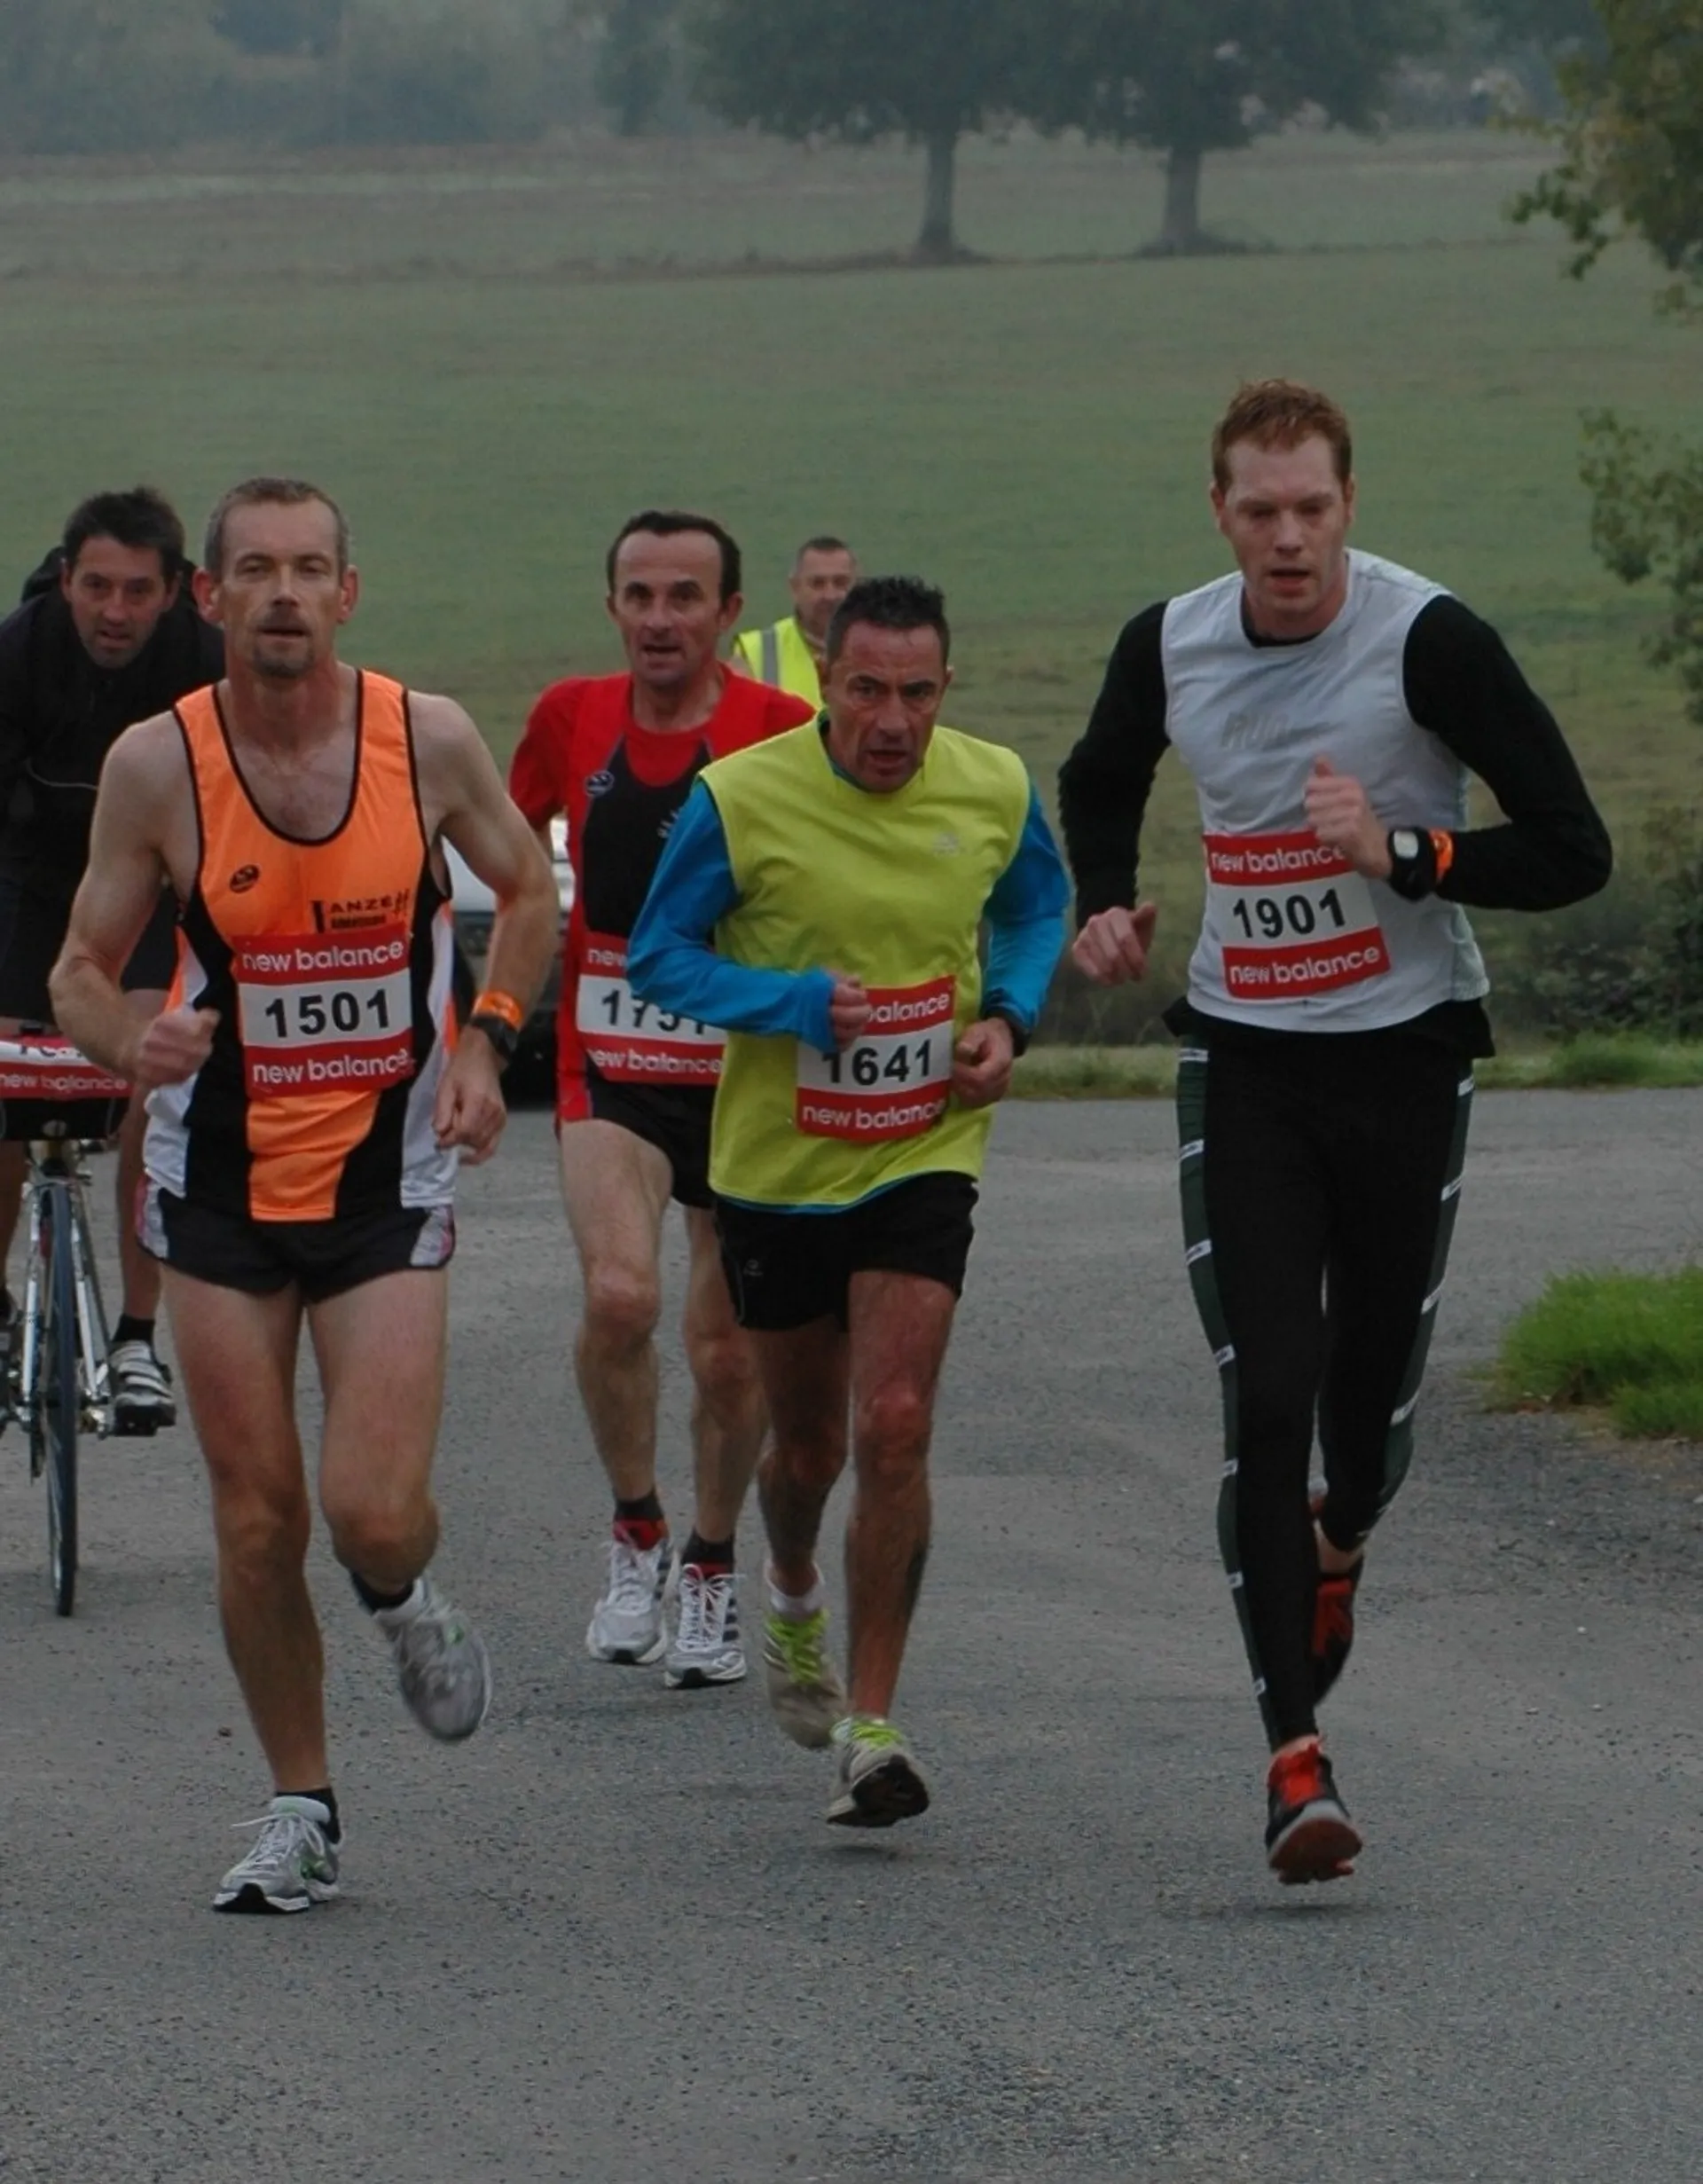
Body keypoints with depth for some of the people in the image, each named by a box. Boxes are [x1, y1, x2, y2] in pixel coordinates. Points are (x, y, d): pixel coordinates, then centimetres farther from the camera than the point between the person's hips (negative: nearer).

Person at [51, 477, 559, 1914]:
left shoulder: (427, 739, -9)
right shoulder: (156, 764, -9)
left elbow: (529, 893, 9)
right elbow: (83, 968, -1)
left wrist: (485, 1040, -6)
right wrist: (127, 1041, -24)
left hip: (388, 1168, -1)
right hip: (221, 1175, 1)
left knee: (374, 1513, -13)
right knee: (257, 1524, 4)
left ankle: (406, 1605, 24)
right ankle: (301, 1816, 20)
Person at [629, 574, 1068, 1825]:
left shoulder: (995, 792, -6)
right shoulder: (742, 800, -15)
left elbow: (1038, 906, 14)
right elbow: (661, 956, -7)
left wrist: (1008, 1017, -5)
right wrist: (800, 1002, -22)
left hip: (924, 1158, 0)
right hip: (776, 1164, 0)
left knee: (894, 1427, -16)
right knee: (808, 1443, 14)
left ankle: (870, 1724, -9)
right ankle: (795, 1603, 50)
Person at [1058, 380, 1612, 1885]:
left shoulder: (1428, 640, -15)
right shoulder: (1169, 648, -1)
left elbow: (1572, 851, -14)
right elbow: (1101, 783, 22)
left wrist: (1400, 850, -26)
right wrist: (1107, 904, 3)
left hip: (1406, 1053, -2)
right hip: (1242, 1059, 2)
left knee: (1375, 1386, 9)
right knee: (1267, 1397, -11)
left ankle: (1340, 1549, 48)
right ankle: (1296, 1757, -11)